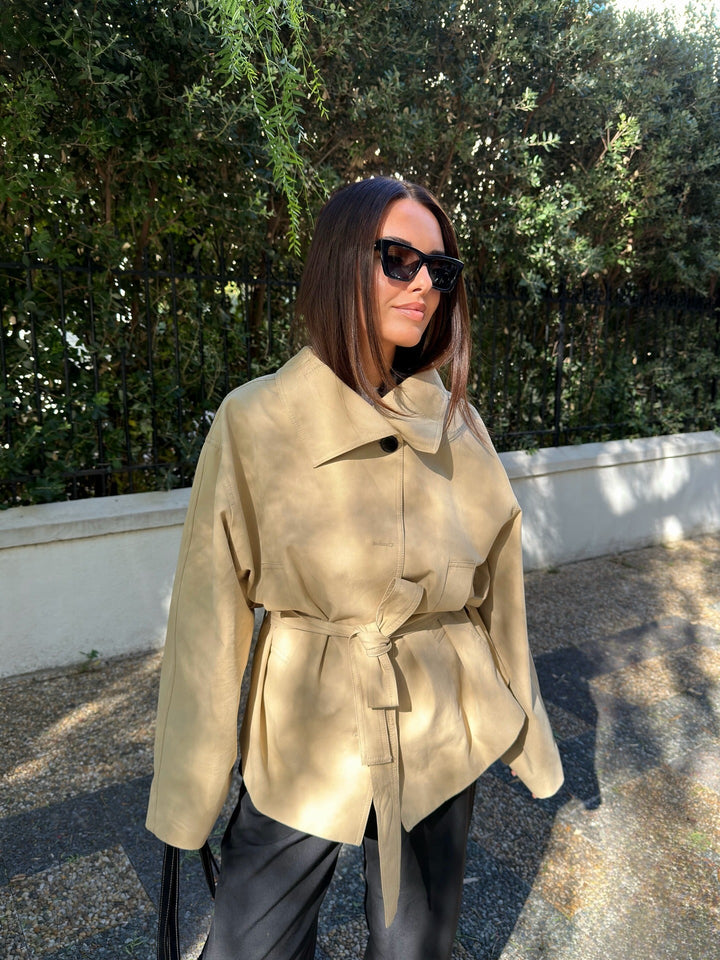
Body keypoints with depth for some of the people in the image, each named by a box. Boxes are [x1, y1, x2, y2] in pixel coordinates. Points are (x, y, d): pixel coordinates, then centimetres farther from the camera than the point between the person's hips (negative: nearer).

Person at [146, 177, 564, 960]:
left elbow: (496, 595, 3)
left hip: (442, 742, 3)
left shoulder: (456, 423, -4)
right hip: (299, 742, -2)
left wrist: (524, 733, 10)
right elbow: (210, 610, -9)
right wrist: (189, 789, -4)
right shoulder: (255, 420, -13)